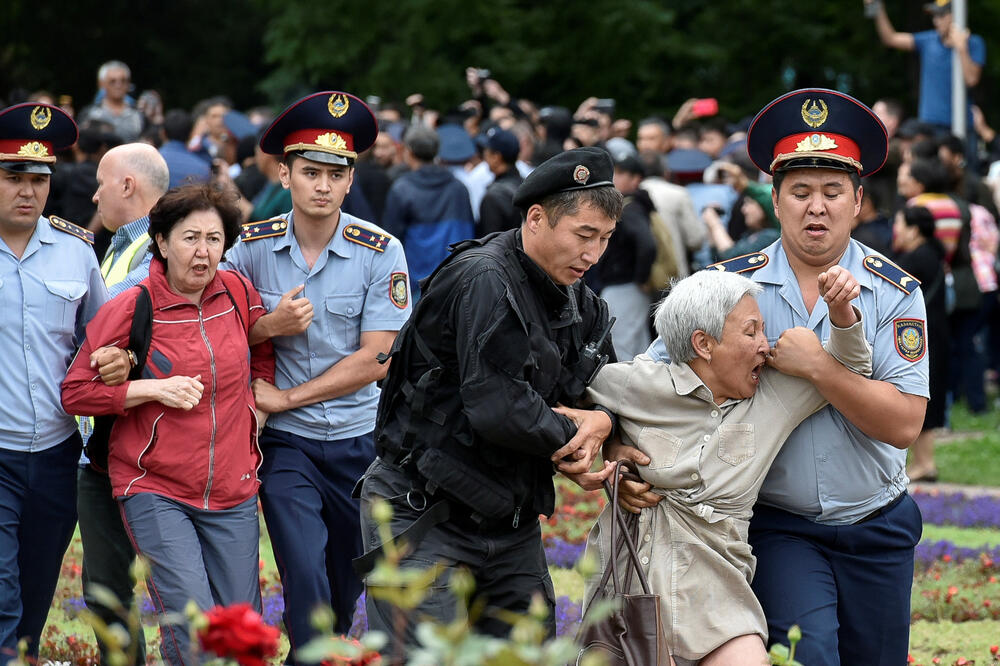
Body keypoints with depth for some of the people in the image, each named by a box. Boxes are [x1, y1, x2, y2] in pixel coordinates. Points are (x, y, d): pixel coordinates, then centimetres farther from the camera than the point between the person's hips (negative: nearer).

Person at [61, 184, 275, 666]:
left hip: (233, 493, 4)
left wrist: (257, 405, 12)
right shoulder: (130, 309, -8)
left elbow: (266, 352, 25)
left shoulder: (237, 293, 4)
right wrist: (154, 388, -15)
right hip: (155, 492, -4)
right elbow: (75, 392, -6)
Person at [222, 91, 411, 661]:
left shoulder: (380, 252, -7)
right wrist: (271, 325, -14)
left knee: (346, 588, 12)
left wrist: (283, 397, -11)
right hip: (288, 444, 0)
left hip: (361, 440, 0)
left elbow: (374, 360, -10)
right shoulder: (253, 246, -2)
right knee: (306, 582, -14)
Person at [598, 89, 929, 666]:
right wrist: (614, 444, -20)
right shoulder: (732, 286, -3)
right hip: (777, 525, -2)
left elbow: (904, 423, -15)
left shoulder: (894, 292, -5)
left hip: (876, 529, 2)